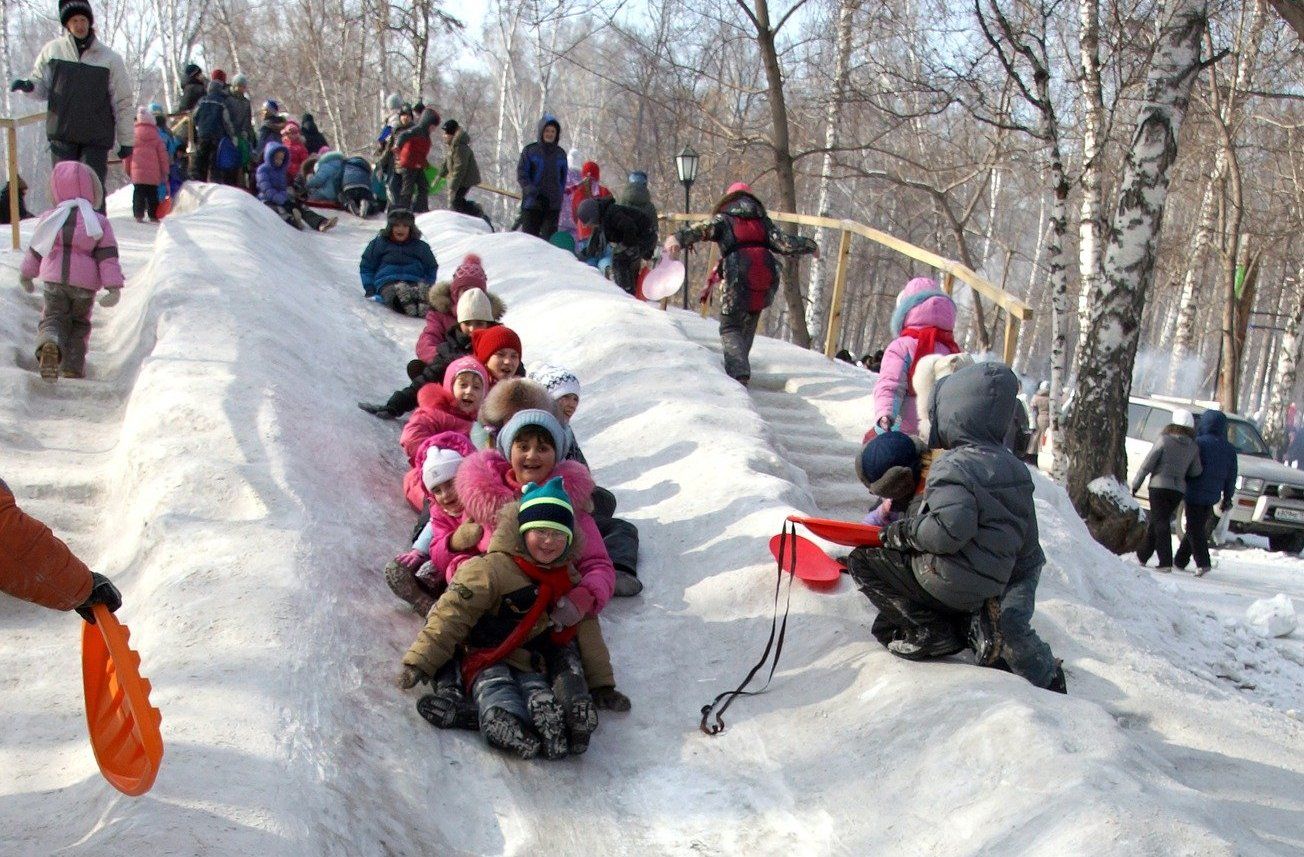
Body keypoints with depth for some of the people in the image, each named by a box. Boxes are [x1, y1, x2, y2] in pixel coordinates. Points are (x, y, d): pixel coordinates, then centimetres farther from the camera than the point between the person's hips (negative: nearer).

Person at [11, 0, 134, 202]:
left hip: (96, 139, -2)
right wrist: (28, 86, -9)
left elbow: (123, 103, 5)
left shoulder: (109, 58, 2)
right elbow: (42, 88, 15)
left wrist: (126, 140, 4)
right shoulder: (52, 50, 7)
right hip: (61, 135, 2)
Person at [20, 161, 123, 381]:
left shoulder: (50, 218, 7)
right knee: (79, 324, 16)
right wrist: (114, 288, -9)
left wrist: (26, 276, 32)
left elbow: (36, 249, 16)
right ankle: (73, 368, 8)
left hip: (54, 280, 0)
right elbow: (108, 257, -7)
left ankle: (49, 345, -28)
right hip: (85, 283, 0)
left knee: (53, 318, 7)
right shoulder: (99, 222, 0)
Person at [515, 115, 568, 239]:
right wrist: (530, 189, -19)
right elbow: (521, 174, -3)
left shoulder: (560, 154, 11)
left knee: (550, 238, -1)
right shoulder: (529, 151, 1)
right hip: (532, 203, -2)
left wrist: (560, 194, 7)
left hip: (553, 205, 2)